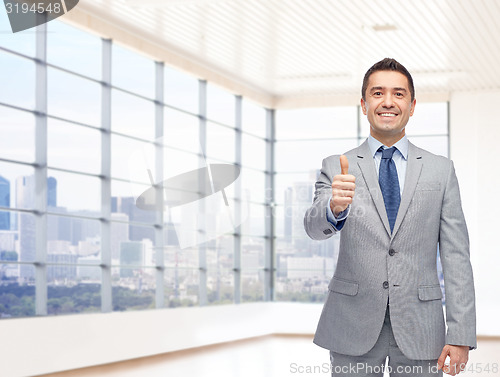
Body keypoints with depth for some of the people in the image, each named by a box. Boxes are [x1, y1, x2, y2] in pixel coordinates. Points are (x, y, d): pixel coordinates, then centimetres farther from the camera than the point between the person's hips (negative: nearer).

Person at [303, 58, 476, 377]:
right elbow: (314, 227, -12)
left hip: (419, 333, 1)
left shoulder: (441, 170, 6)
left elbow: (456, 257, 2)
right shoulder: (337, 168, 5)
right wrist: (334, 208, -36)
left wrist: (461, 337, -7)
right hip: (353, 330, 0)